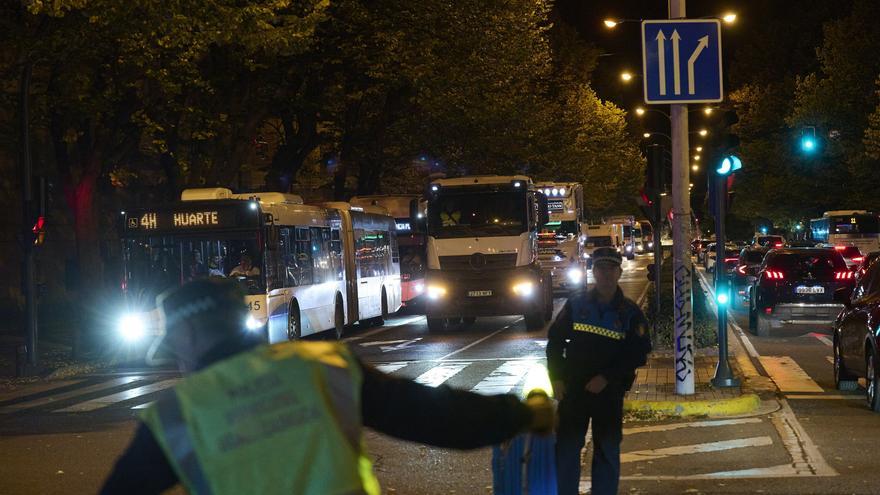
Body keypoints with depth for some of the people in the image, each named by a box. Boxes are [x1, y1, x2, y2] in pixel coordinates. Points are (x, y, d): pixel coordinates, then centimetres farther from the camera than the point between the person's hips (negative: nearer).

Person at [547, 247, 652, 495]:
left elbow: (638, 353, -6)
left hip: (609, 392, -1)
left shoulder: (630, 313, -1)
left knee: (607, 451, 6)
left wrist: (607, 378, -15)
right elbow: (555, 340, 6)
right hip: (572, 389, 1)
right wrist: (556, 378, -3)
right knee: (566, 448, 2)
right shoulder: (576, 304, 2)